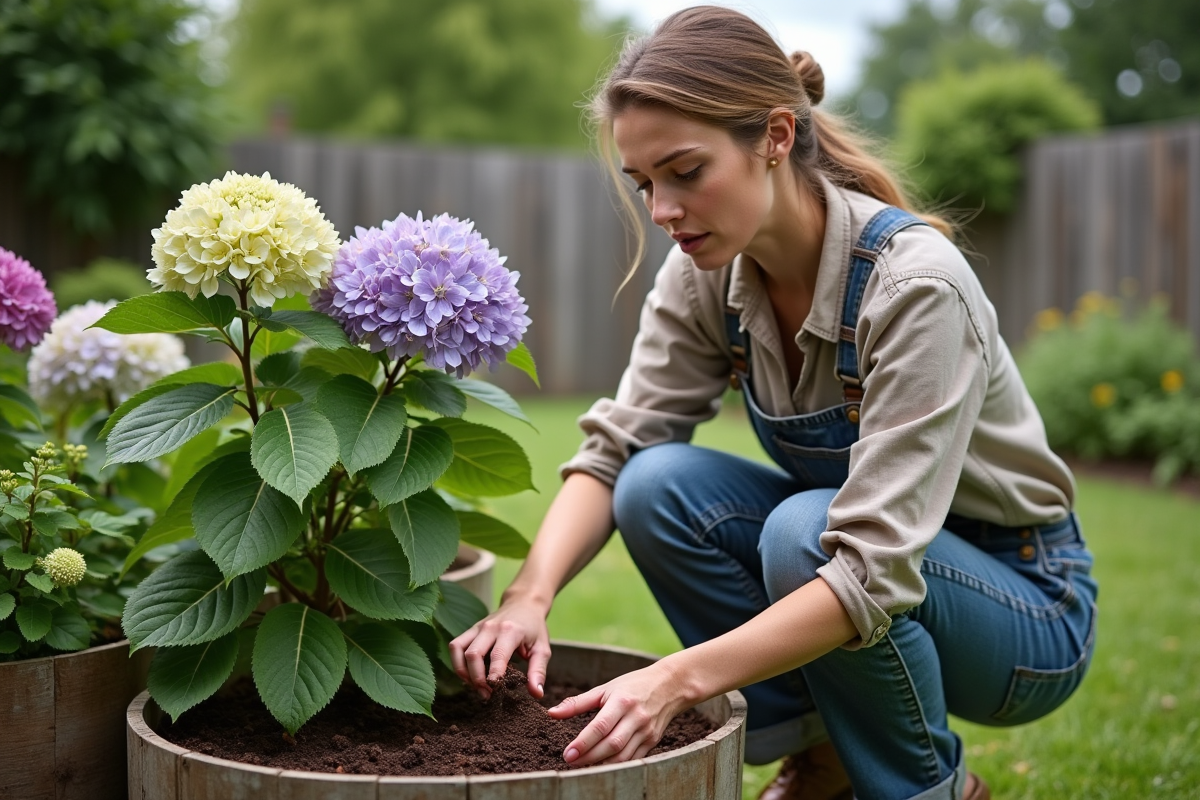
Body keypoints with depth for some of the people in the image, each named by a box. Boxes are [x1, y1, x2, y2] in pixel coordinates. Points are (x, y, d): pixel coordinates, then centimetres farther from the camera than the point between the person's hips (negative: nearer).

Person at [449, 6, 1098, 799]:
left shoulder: (912, 282, -30)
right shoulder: (706, 273, -11)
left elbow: (875, 567, -36)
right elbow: (617, 449, -14)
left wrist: (679, 679, -44)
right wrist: (530, 596, -31)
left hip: (1028, 607, -5)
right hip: (859, 542, 5)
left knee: (805, 531, -34)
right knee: (660, 486, -19)